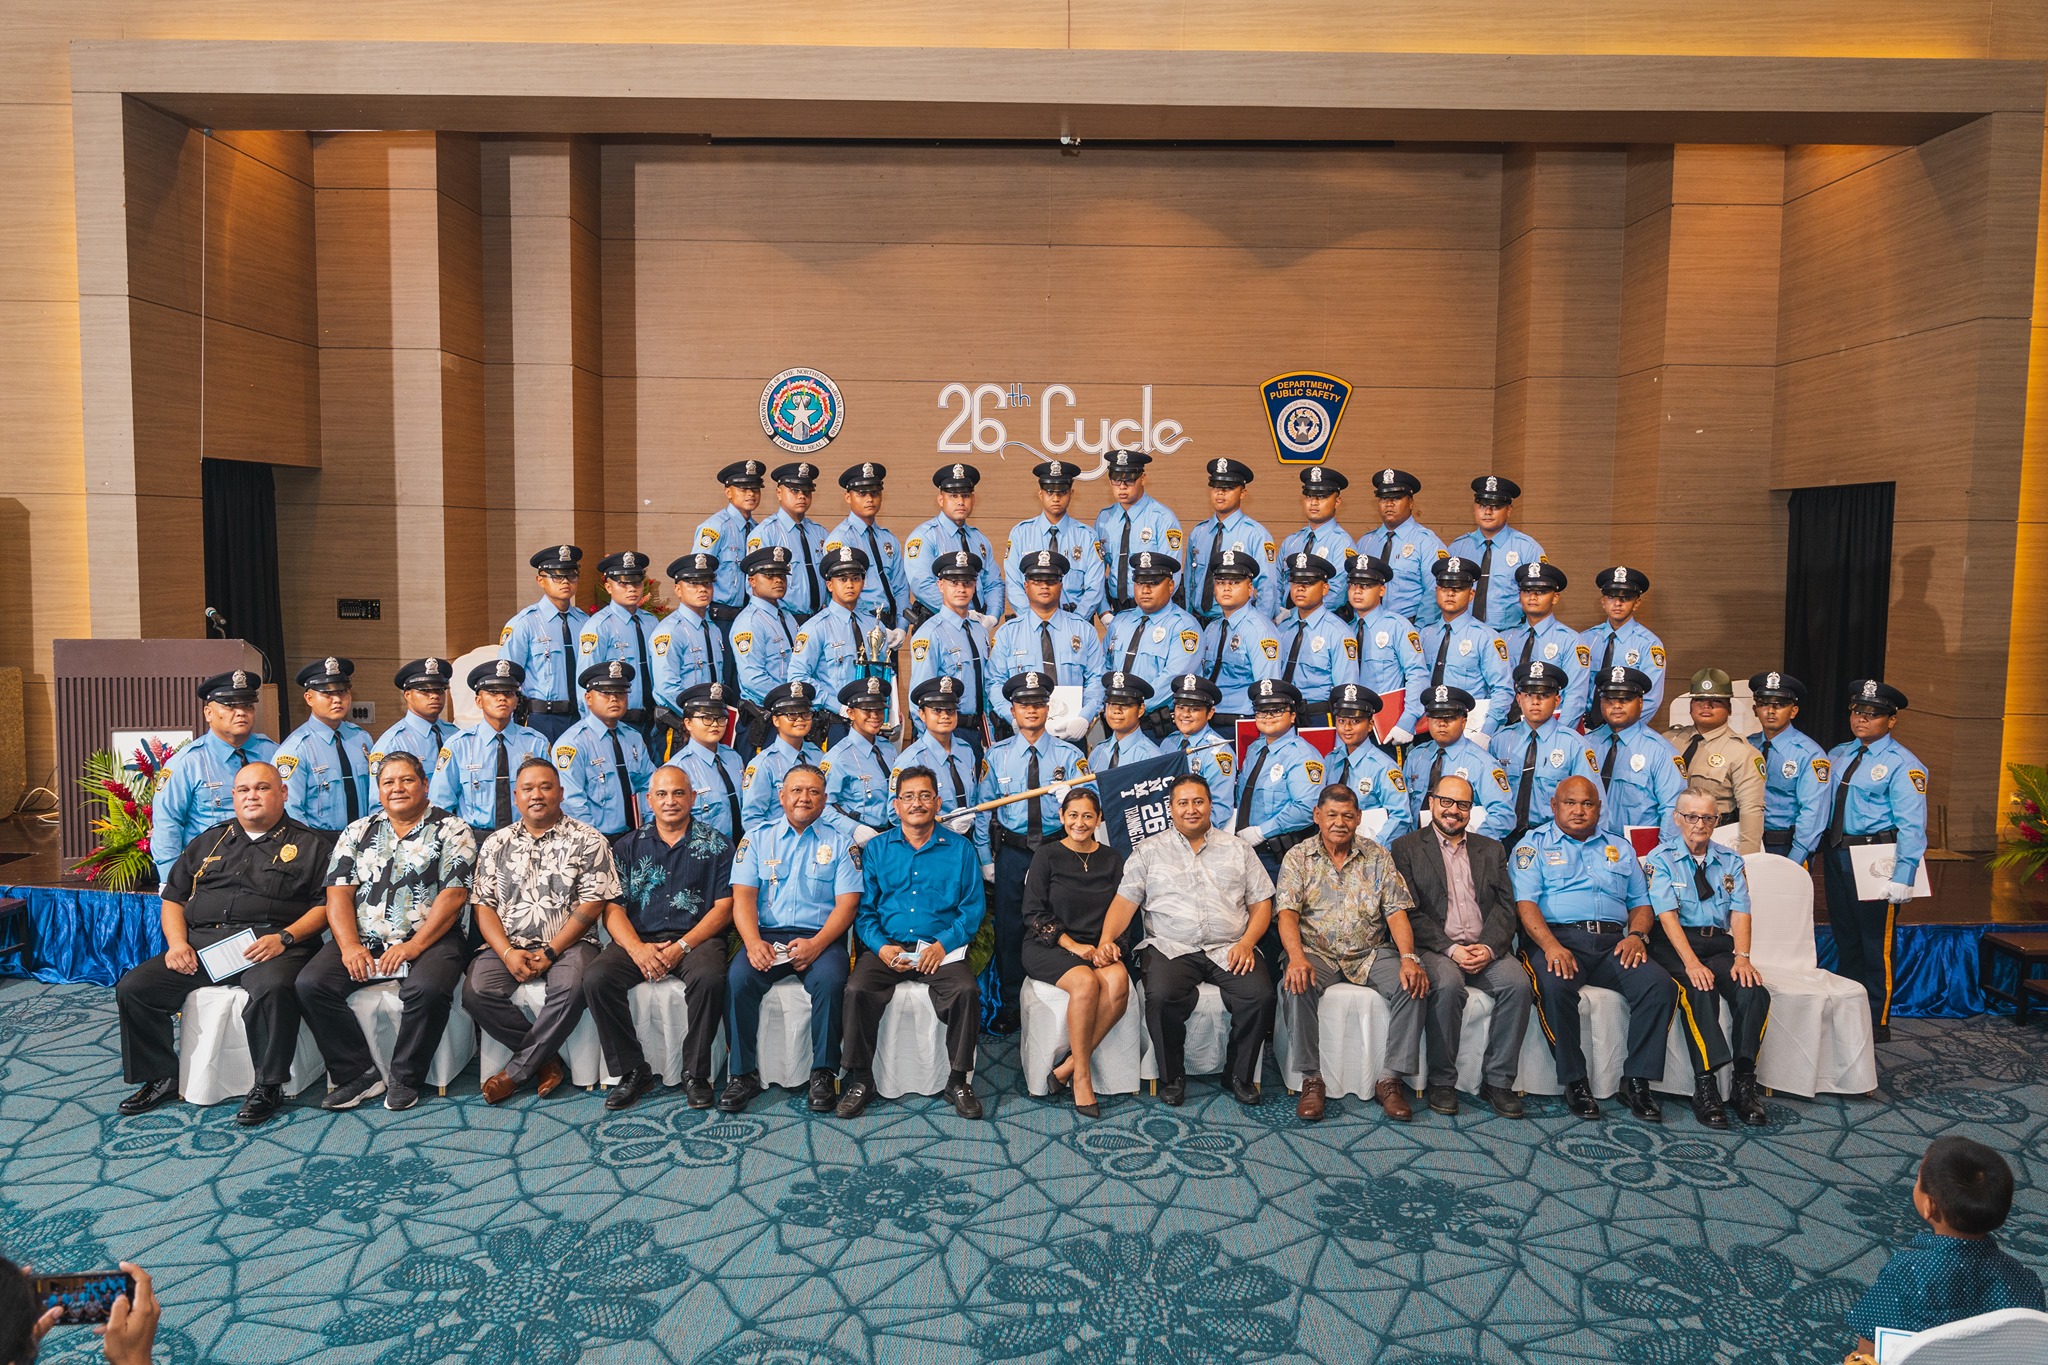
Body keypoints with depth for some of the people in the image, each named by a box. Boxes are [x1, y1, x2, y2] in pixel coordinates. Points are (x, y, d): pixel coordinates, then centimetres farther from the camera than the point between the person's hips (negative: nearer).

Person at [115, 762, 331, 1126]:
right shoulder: (208, 843, 24)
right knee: (132, 988, -12)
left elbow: (326, 905, 1)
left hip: (271, 943, -5)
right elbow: (173, 898, 22)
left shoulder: (310, 844, 10)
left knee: (273, 990, -37)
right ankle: (162, 1077, 6)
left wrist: (284, 938, -15)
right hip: (201, 944, 5)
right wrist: (177, 943, 3)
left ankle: (268, 1086, -19)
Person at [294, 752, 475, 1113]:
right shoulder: (358, 832, 16)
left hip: (428, 940, -4)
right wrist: (350, 946, -10)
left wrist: (413, 947, -17)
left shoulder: (451, 831, 3)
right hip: (363, 940, 4)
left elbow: (453, 896, -7)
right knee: (311, 984, -20)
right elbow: (339, 894, 7)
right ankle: (359, 1074, -9)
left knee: (427, 988, -33)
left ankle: (405, 1079, -11)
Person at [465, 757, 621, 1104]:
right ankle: (546, 1061, -11)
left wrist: (550, 952, -13)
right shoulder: (496, 844, 13)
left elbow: (592, 904, -5)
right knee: (476, 991, -26)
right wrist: (508, 953, -10)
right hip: (509, 945, 3)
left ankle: (517, 1071, -17)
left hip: (568, 944, -3)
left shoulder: (588, 841, 2)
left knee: (571, 986, -34)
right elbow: (484, 905, 7)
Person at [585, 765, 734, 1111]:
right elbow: (613, 908, 5)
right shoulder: (628, 846, 13)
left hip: (696, 937, -2)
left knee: (709, 977, -34)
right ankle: (632, 1070, -10)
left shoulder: (716, 845, 8)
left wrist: (682, 946, -13)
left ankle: (696, 1073, -16)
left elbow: (723, 908, 0)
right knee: (596, 978, -25)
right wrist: (637, 948, -14)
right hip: (638, 939, 2)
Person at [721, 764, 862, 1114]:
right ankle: (742, 1072, -14)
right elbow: (743, 895, 3)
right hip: (767, 935, 1)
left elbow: (847, 902, 1)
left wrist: (817, 944, -16)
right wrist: (753, 943, -16)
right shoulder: (758, 837, 14)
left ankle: (824, 1073, -17)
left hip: (820, 937, -1)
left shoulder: (839, 841, 11)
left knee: (830, 980, -32)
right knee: (738, 977, -28)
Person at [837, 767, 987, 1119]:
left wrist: (943, 944, -12)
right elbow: (864, 908, 8)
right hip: (887, 947, 1)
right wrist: (881, 946, -10)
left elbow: (973, 907, 4)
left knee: (965, 991, -29)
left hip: (942, 949, -1)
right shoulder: (877, 848, 13)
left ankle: (958, 1081, -11)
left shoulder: (960, 848, 9)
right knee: (857, 989, -27)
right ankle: (860, 1079, -9)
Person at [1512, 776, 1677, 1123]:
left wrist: (1637, 935, -3)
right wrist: (1551, 946, -19)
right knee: (1554, 986, -35)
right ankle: (1574, 1081, -18)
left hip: (1612, 941, 4)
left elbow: (1640, 902, 20)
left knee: (1659, 984, -24)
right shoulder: (1534, 844, 11)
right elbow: (1526, 902, -2)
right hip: (1556, 936, -4)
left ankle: (1637, 1080, -13)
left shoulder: (1619, 848, 25)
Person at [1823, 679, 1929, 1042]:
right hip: (1837, 857, 7)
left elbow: (1912, 825, -15)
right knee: (1846, 940, 17)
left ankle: (1878, 1022, 16)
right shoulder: (1837, 756, 12)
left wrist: (1903, 876, -21)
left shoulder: (1903, 765, -9)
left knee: (1877, 944, 2)